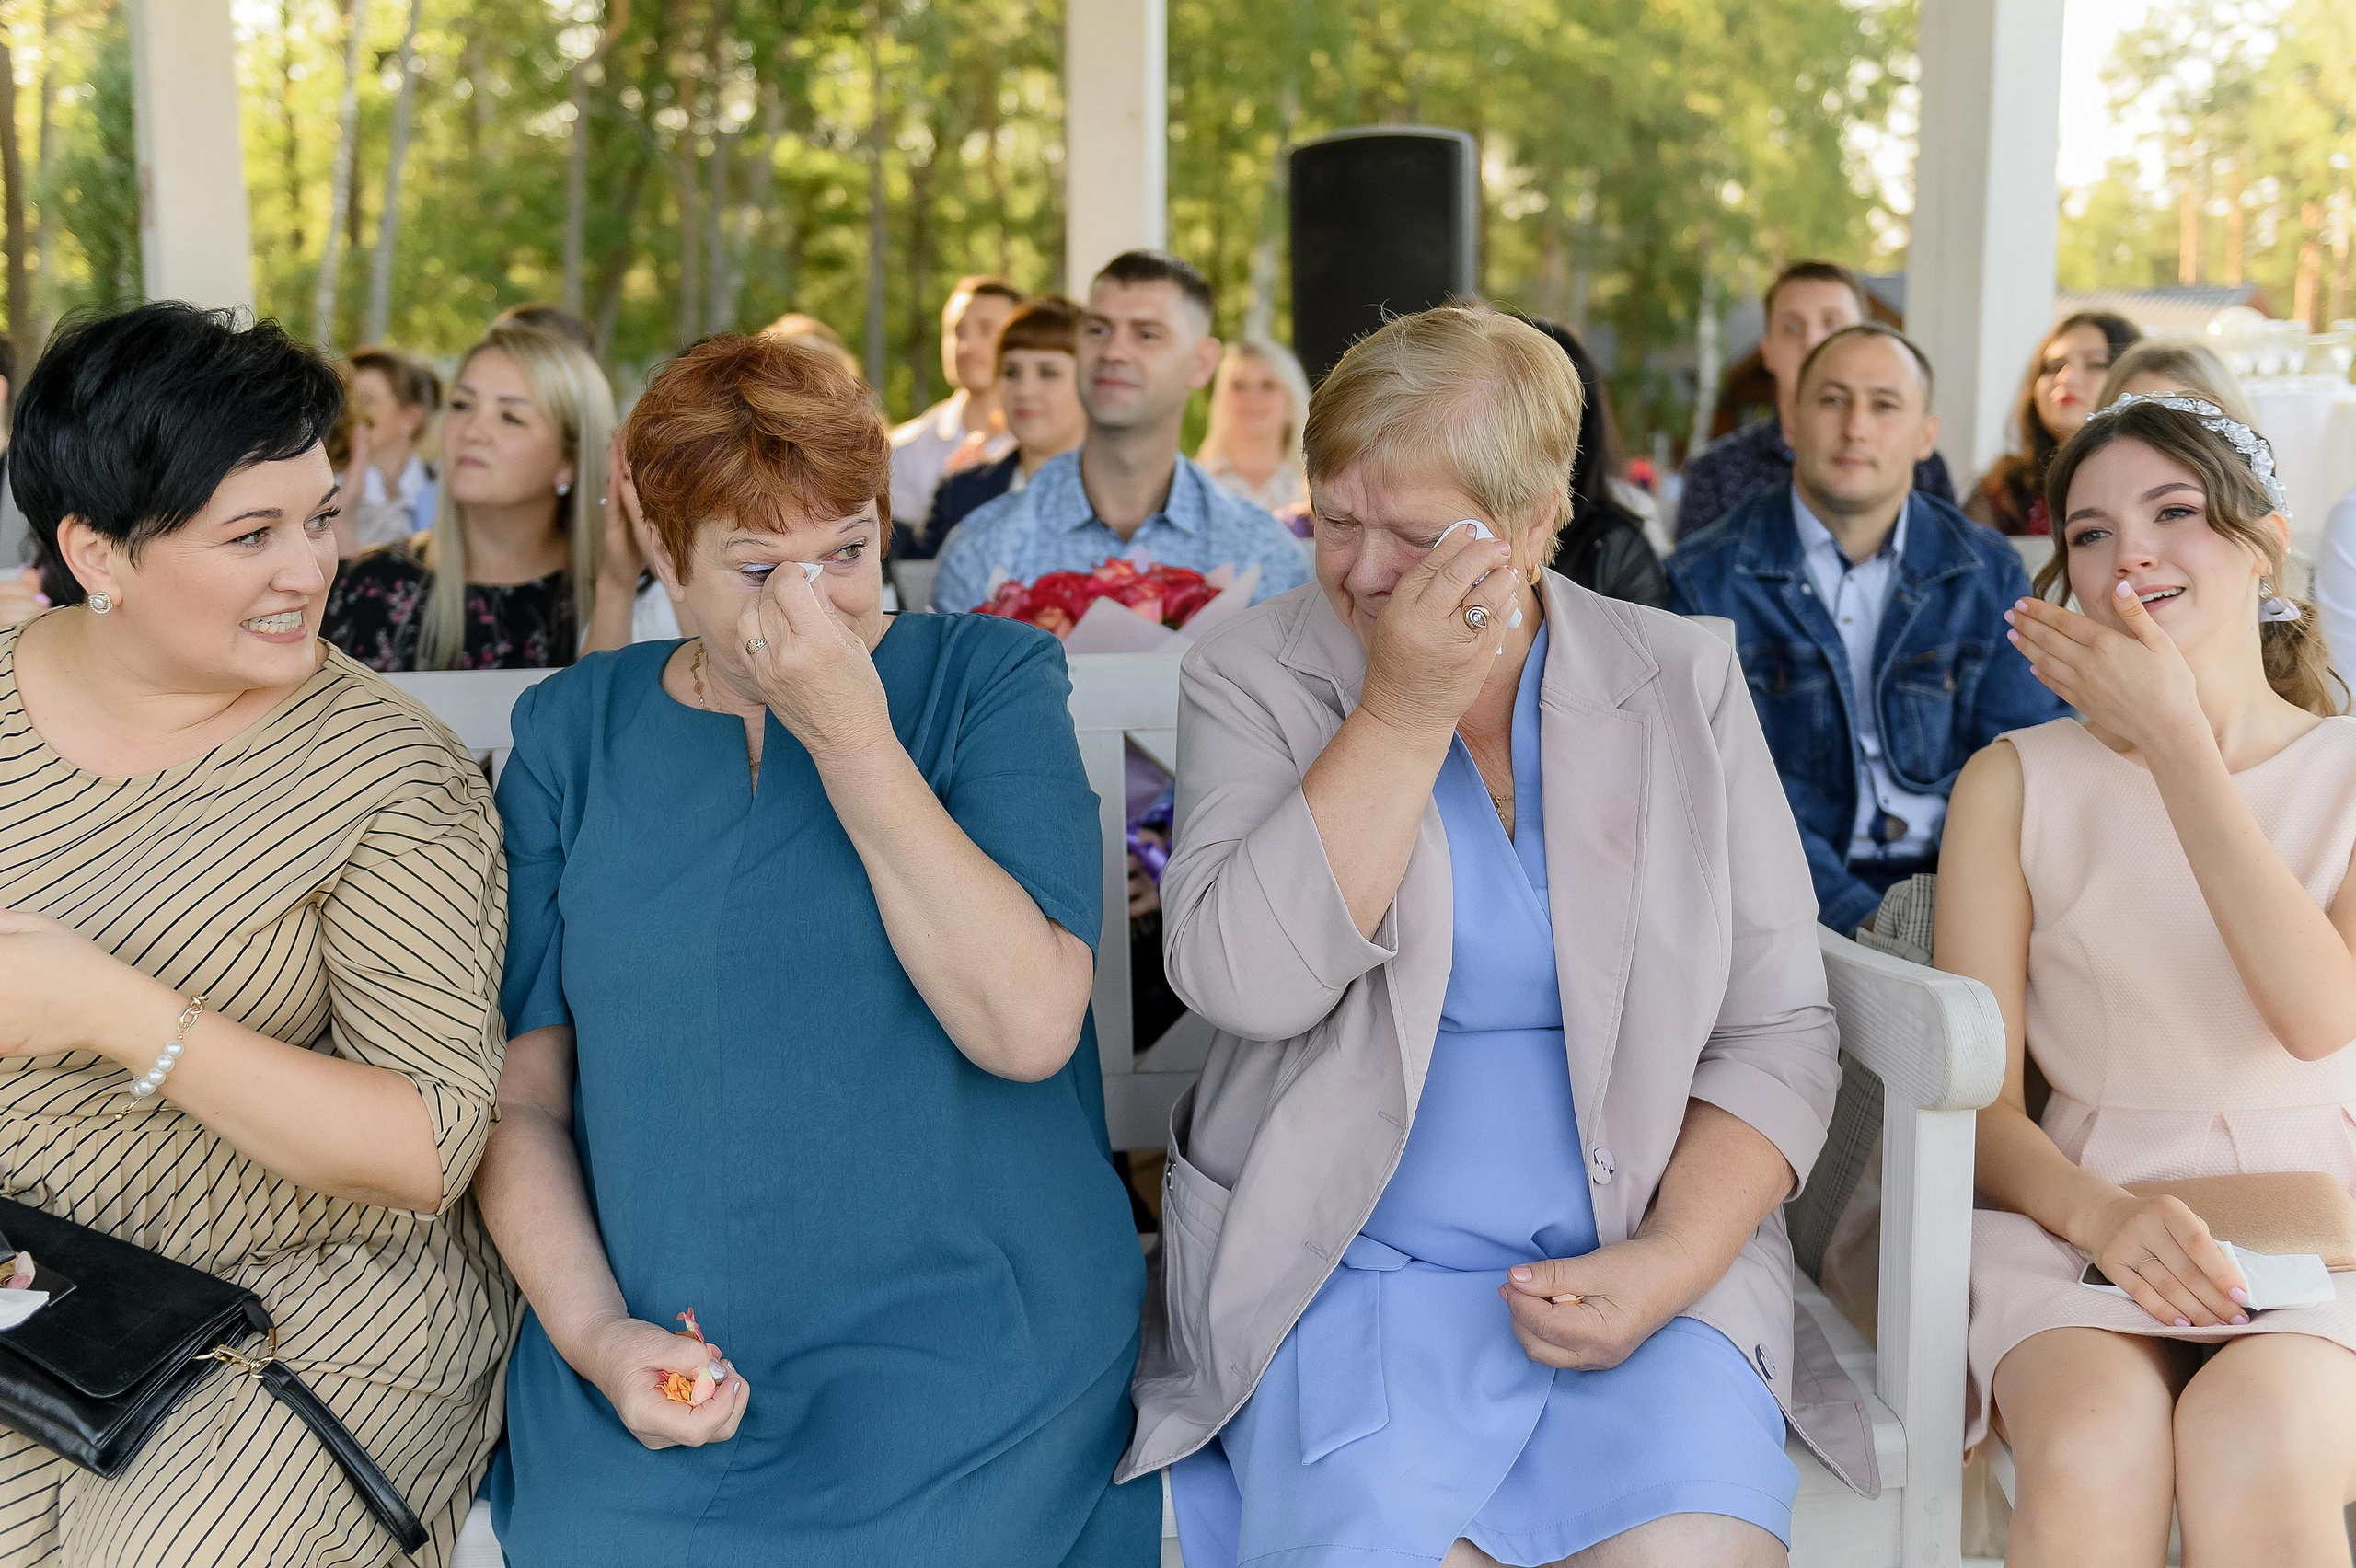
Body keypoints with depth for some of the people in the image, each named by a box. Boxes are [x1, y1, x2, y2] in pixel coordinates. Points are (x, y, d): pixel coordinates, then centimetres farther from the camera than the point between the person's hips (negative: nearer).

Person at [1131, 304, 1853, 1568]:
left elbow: (1777, 1029, 5)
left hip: (1643, 1255, 2)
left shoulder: (1682, 685, 6)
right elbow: (1244, 981, -15)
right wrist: (1404, 710, -14)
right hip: (1346, 1265, -1)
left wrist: (1674, 1258, -10)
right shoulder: (1254, 677, 2)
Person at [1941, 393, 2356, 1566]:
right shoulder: (2017, 782, 7)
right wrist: (2096, 1209, -20)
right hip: (2078, 1215, 0)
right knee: (2092, 1459, -33)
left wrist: (2172, 736, -13)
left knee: (2249, 1453, -33)